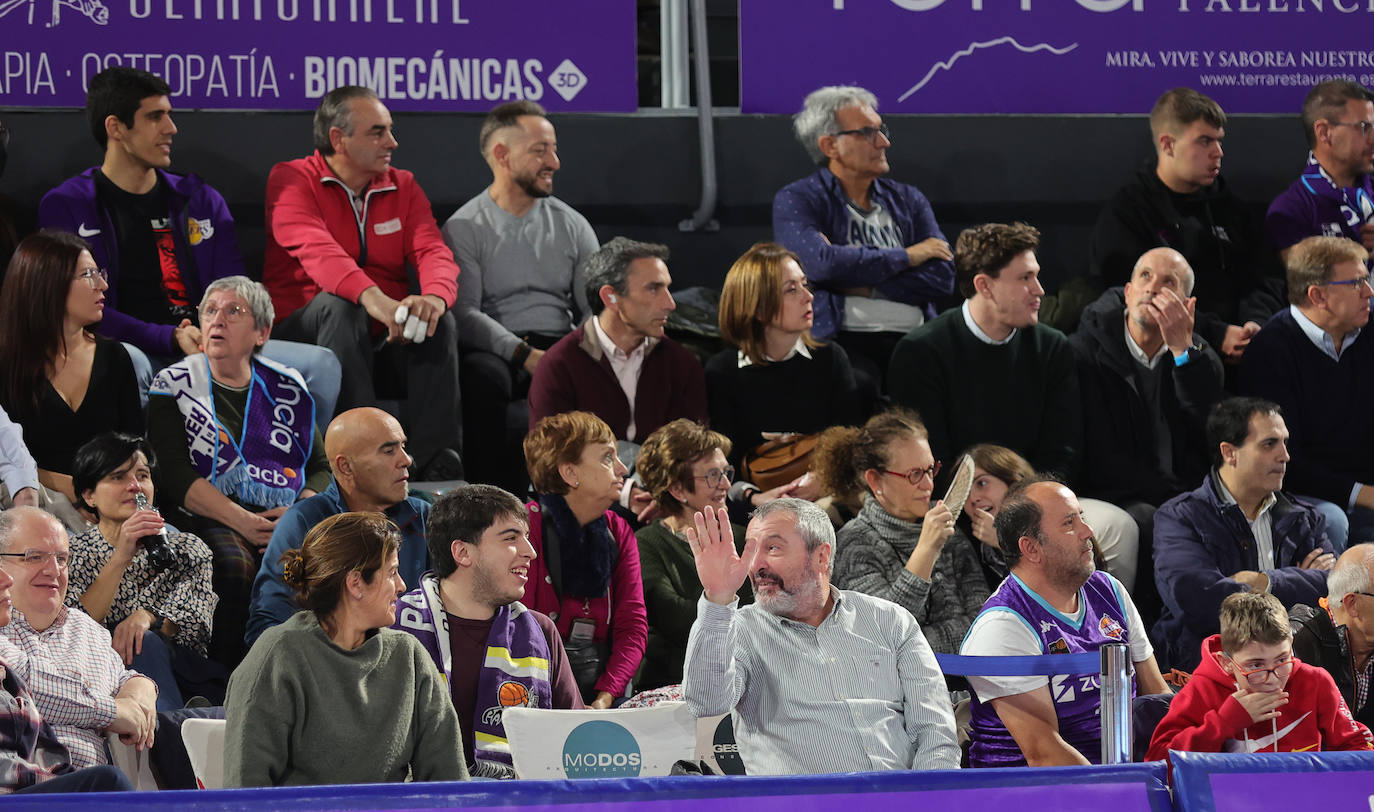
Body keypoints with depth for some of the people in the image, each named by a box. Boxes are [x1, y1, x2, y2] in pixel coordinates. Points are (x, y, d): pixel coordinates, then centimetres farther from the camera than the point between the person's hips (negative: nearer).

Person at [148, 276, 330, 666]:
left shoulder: (288, 389, 21)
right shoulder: (173, 386, 11)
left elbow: (322, 468, 17)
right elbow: (174, 475, -1)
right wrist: (242, 521, -15)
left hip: (286, 518, 2)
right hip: (210, 520, -2)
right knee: (235, 563, -36)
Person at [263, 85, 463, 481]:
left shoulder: (403, 187, 13)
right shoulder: (292, 180, -3)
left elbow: (432, 251, -3)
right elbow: (316, 249, -23)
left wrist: (434, 296, -30)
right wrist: (372, 297, -42)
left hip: (385, 330, 4)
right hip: (303, 327, -4)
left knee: (438, 317, -25)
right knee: (338, 305, -35)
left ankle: (440, 462, -33)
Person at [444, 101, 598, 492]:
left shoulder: (572, 225, 16)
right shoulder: (465, 228, 4)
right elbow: (463, 313, -9)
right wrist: (525, 355, -23)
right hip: (497, 350, -3)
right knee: (483, 375, -38)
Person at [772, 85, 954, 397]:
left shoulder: (908, 200, 22)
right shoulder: (795, 201, 9)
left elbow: (943, 277, 8)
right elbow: (820, 264, -12)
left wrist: (861, 283, -4)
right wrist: (907, 257, 1)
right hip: (842, 342, -4)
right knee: (858, 384, -39)